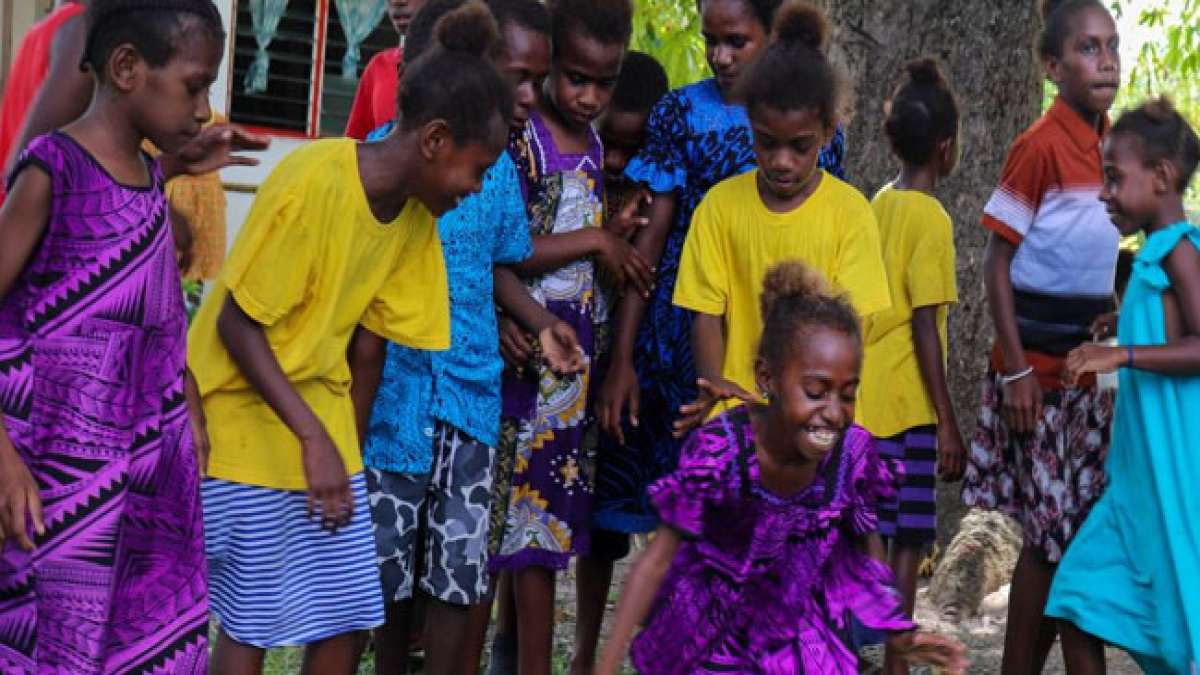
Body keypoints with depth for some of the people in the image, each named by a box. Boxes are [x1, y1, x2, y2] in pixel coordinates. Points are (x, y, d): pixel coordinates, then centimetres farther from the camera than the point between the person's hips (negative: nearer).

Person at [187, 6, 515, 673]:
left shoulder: (417, 214, 0)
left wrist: (348, 450, 3)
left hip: (323, 421, 7)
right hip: (249, 415, -7)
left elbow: (366, 343, 5)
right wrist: (313, 438, -23)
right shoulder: (313, 182, -23)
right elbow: (236, 325, -20)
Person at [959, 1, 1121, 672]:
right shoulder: (1042, 146, -14)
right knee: (1052, 534, -5)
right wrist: (1016, 370, -17)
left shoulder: (1106, 143, 8)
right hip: (1039, 366, -7)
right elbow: (997, 265, -13)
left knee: (1080, 533, 9)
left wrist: (1111, 309, 6)